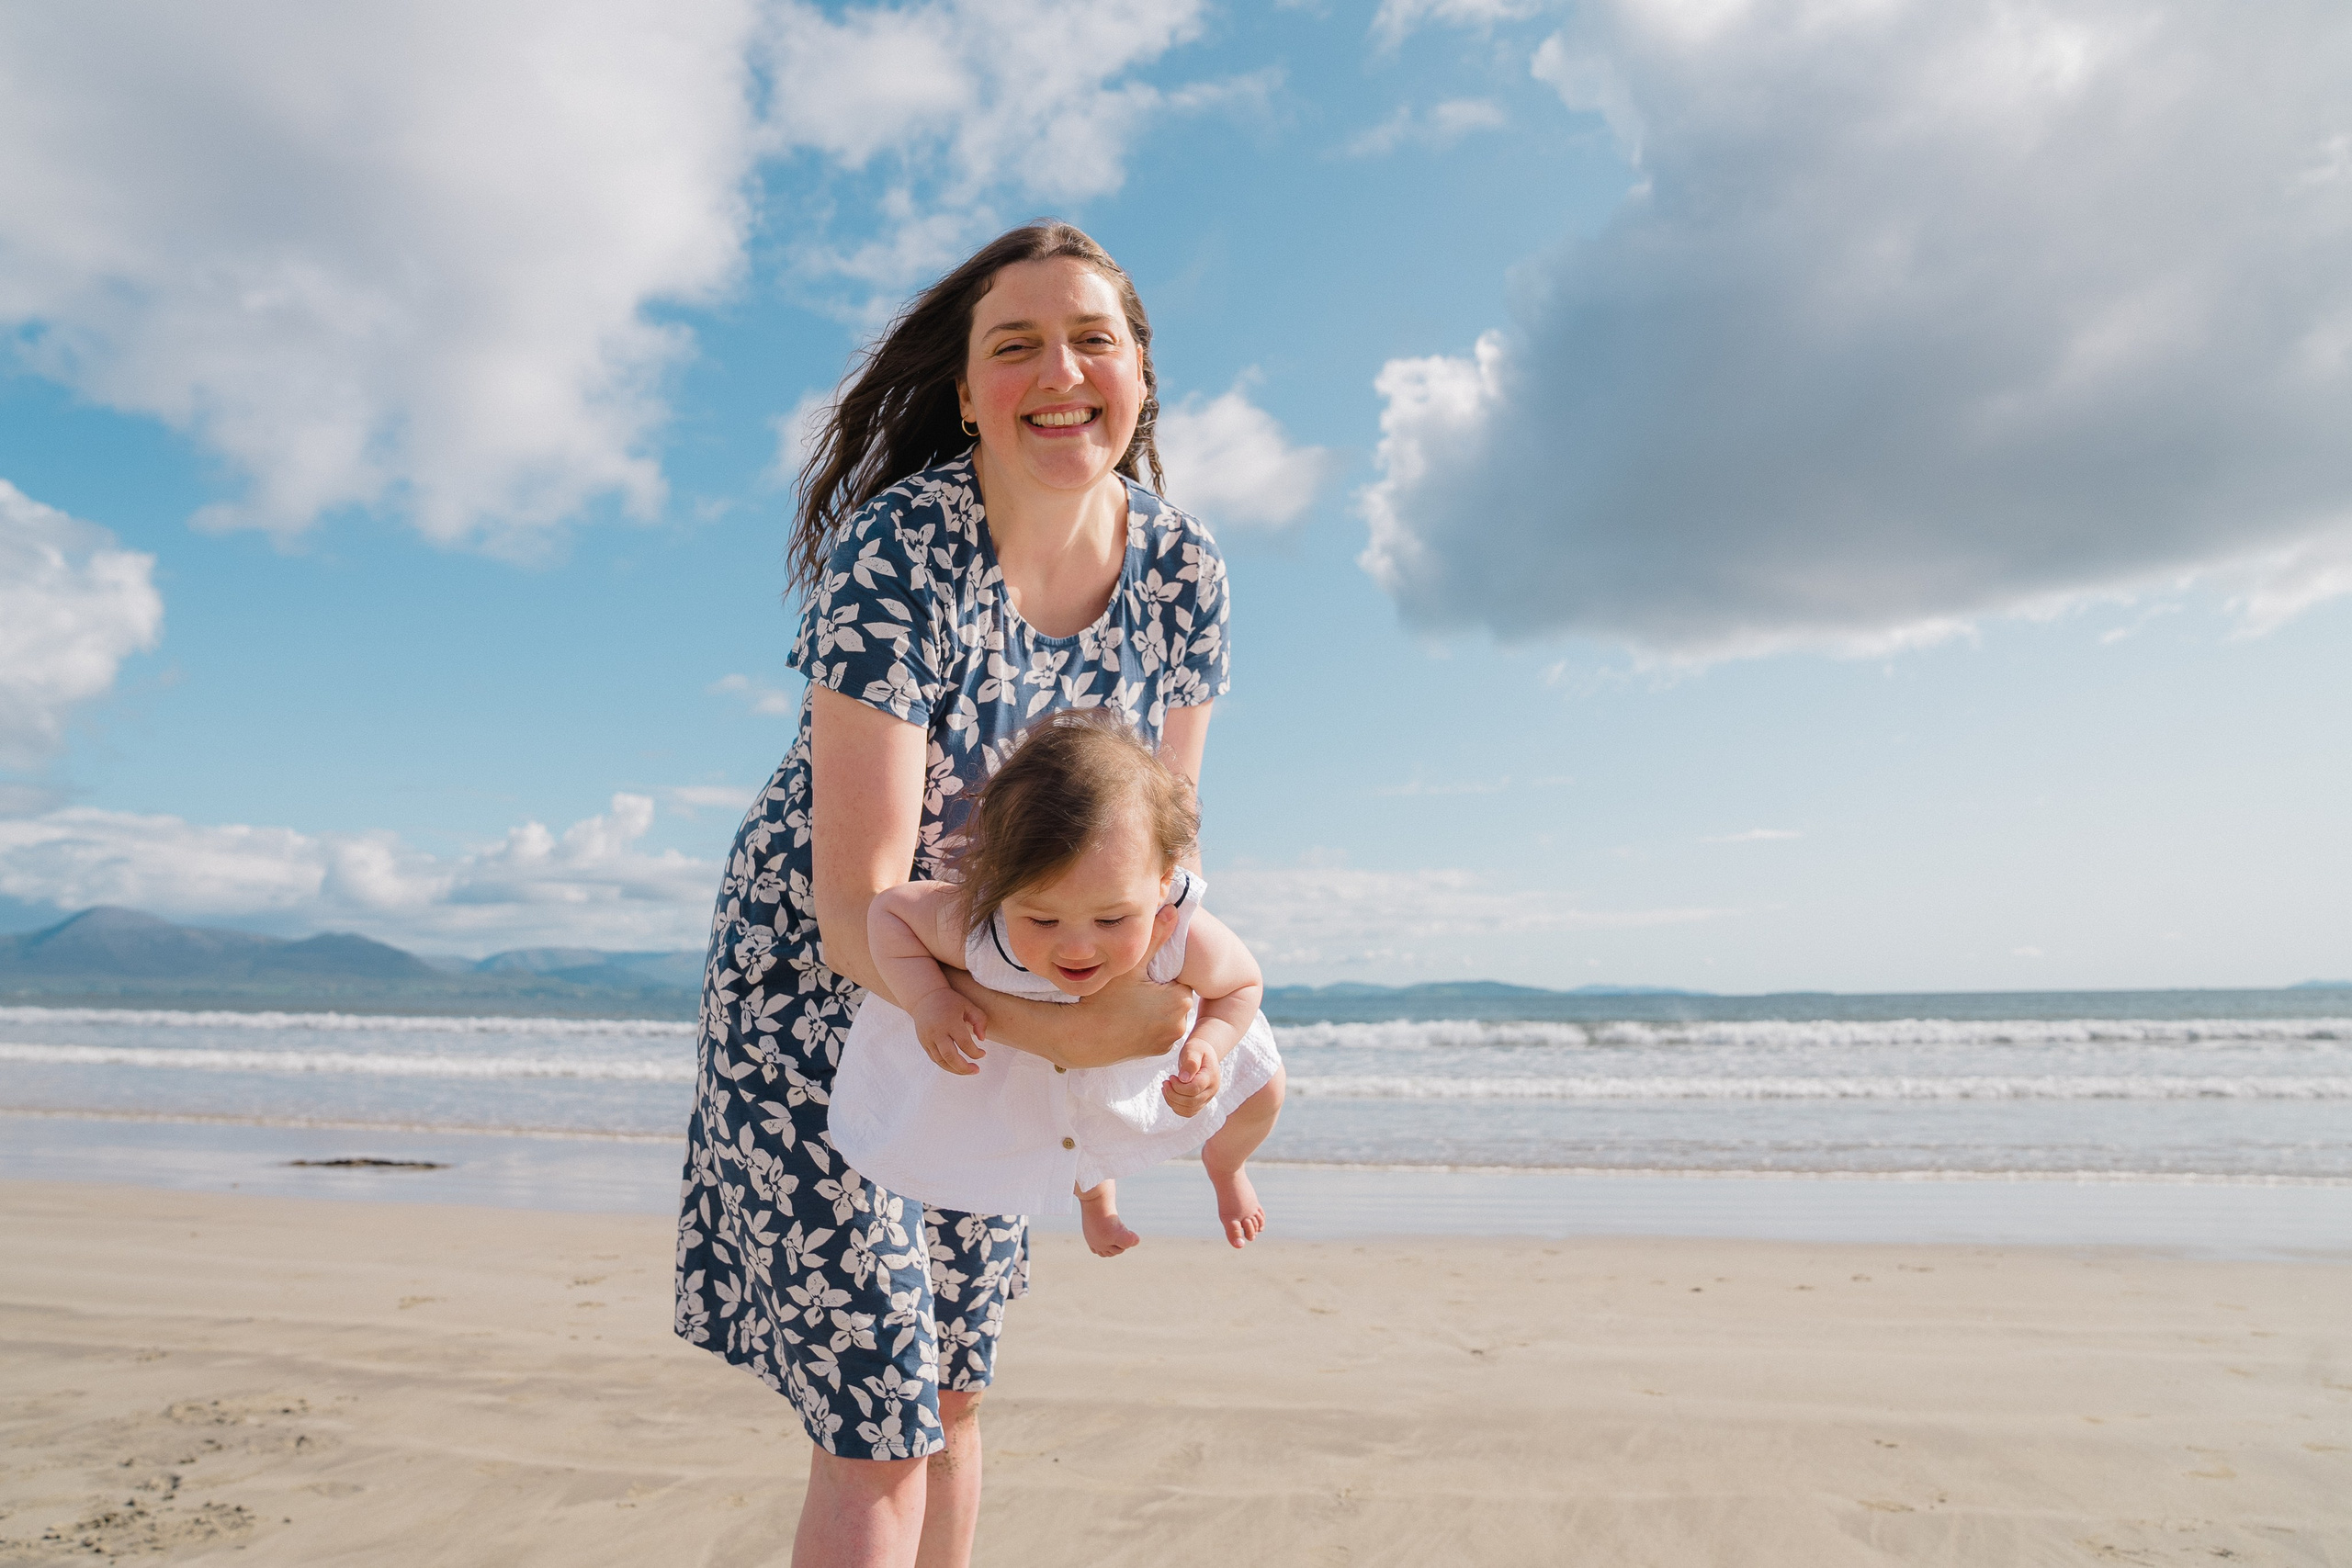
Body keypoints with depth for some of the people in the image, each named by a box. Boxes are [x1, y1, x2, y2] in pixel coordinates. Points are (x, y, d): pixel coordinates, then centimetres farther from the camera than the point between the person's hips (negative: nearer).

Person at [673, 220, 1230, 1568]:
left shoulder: (1184, 571, -10)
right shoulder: (896, 559, -27)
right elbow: (857, 908, -29)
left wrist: (1186, 1006, -22)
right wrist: (1065, 1032, -41)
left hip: (1005, 980, 5)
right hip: (821, 976, -5)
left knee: (953, 1389, 17)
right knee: (877, 1423, -1)